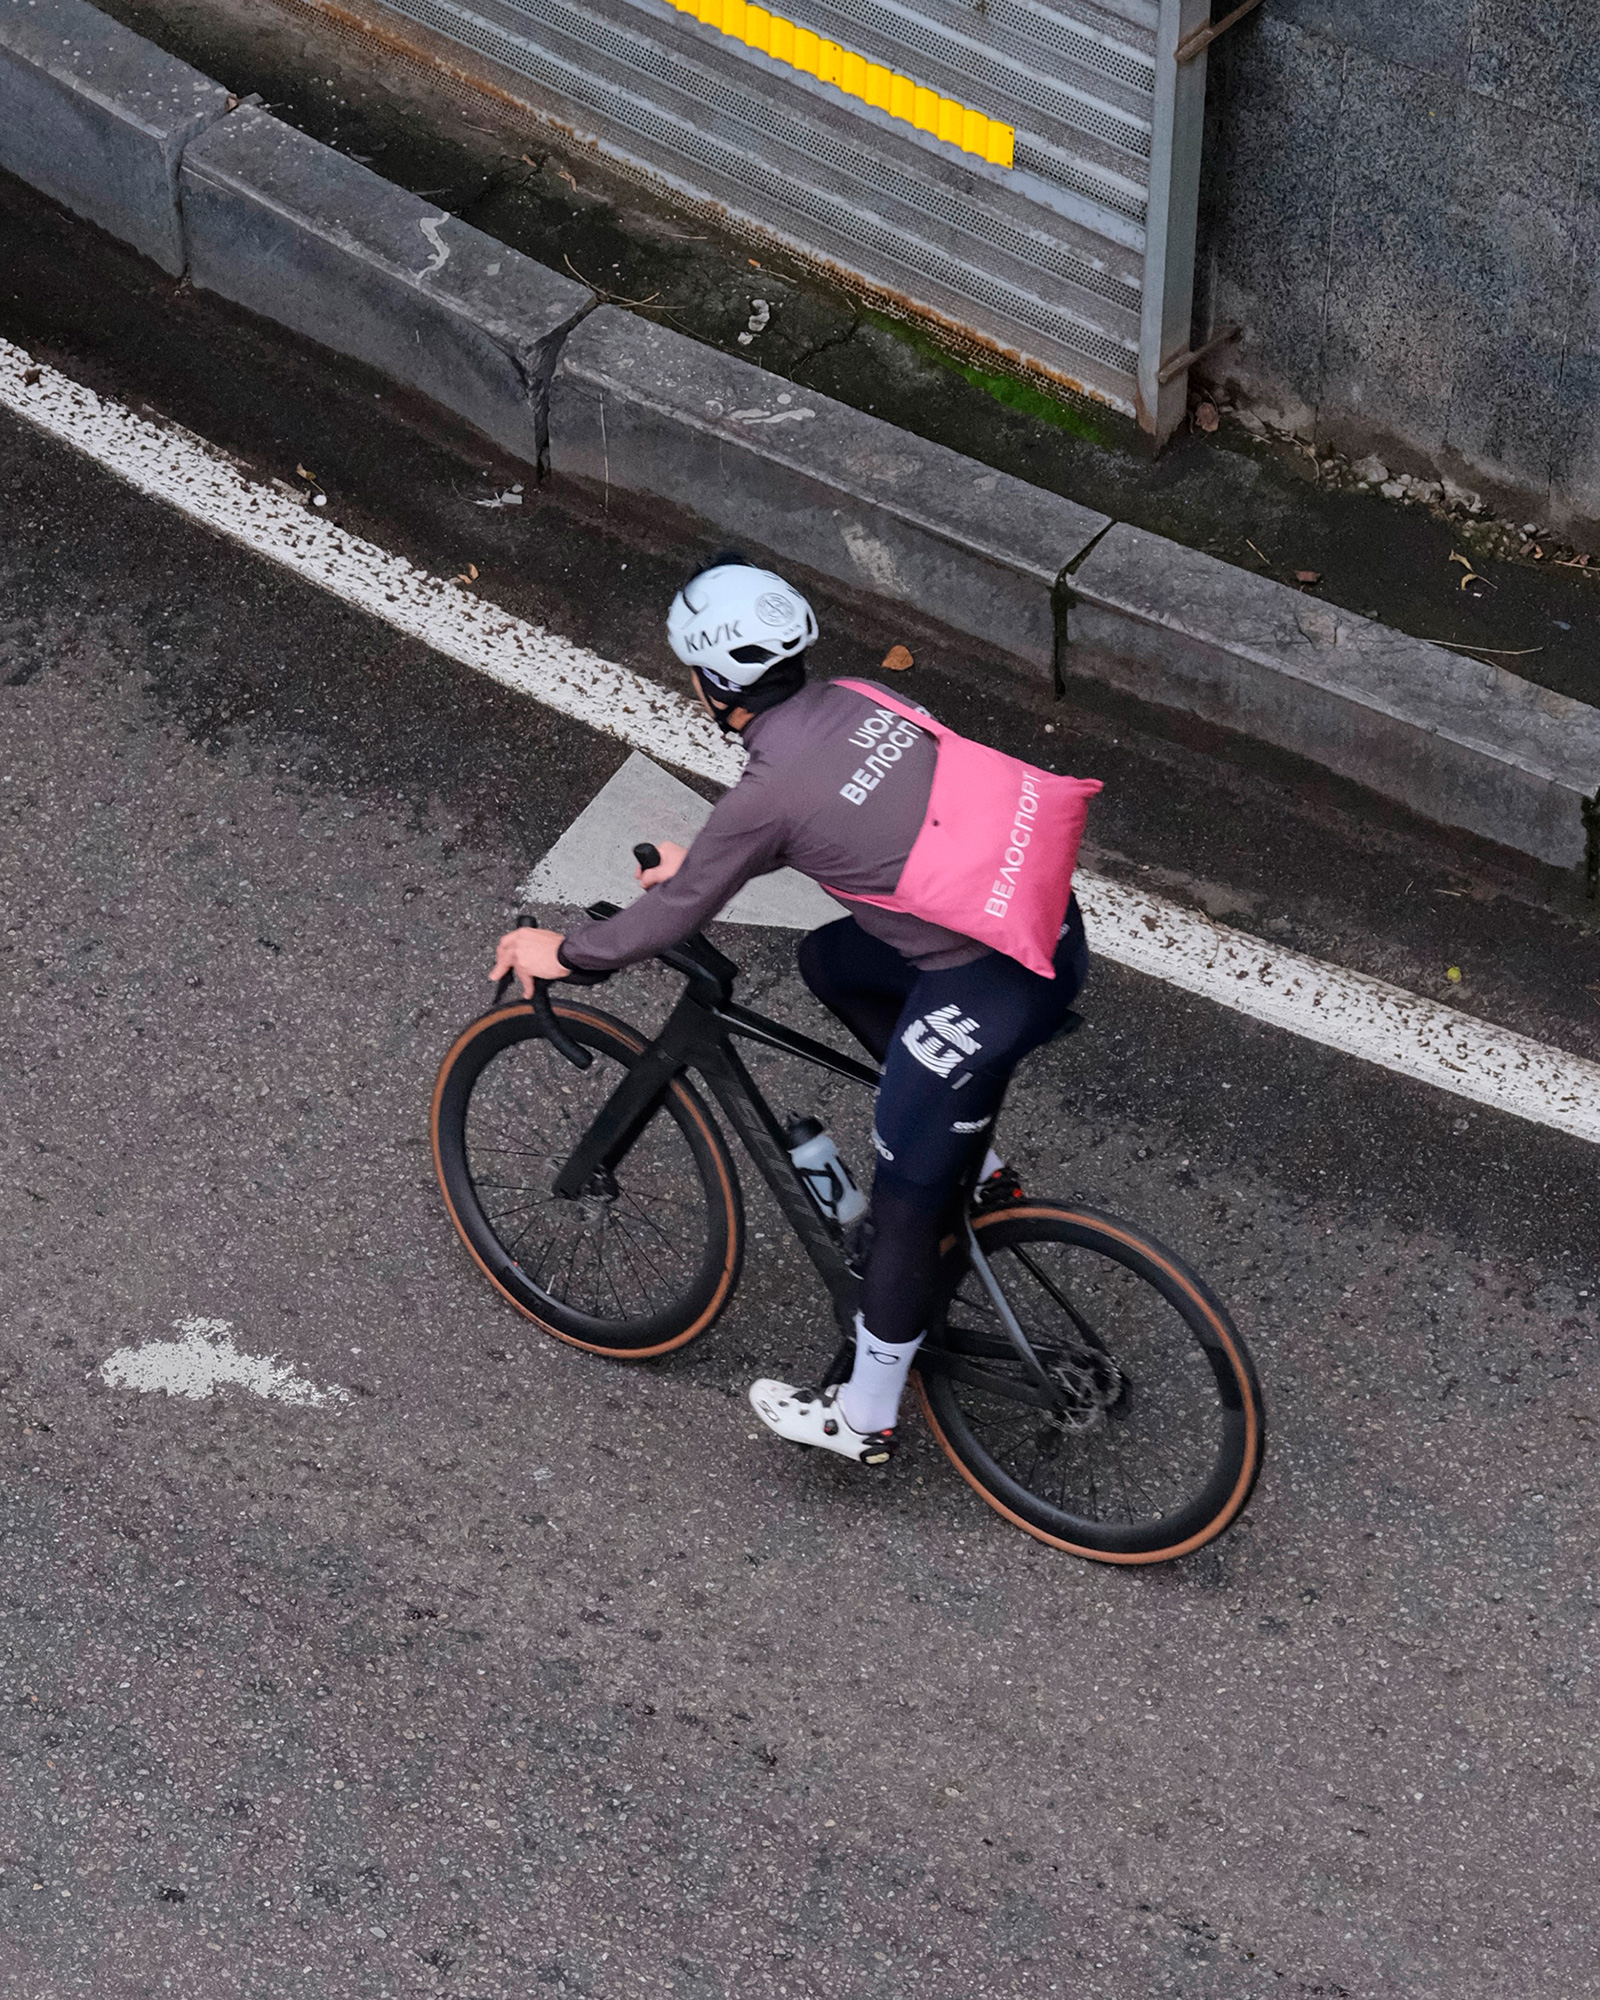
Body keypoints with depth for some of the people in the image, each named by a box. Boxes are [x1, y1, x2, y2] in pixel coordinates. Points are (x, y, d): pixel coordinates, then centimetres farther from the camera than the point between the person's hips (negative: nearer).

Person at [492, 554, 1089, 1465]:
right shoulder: (859, 702, 7)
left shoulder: (768, 790, -15)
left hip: (992, 987, -8)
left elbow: (671, 918, -3)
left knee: (905, 1200, 7)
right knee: (830, 960, 28)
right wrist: (706, 861, 35)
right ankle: (969, 1153, 32)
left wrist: (561, 952, 13)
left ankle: (865, 1417, 23)